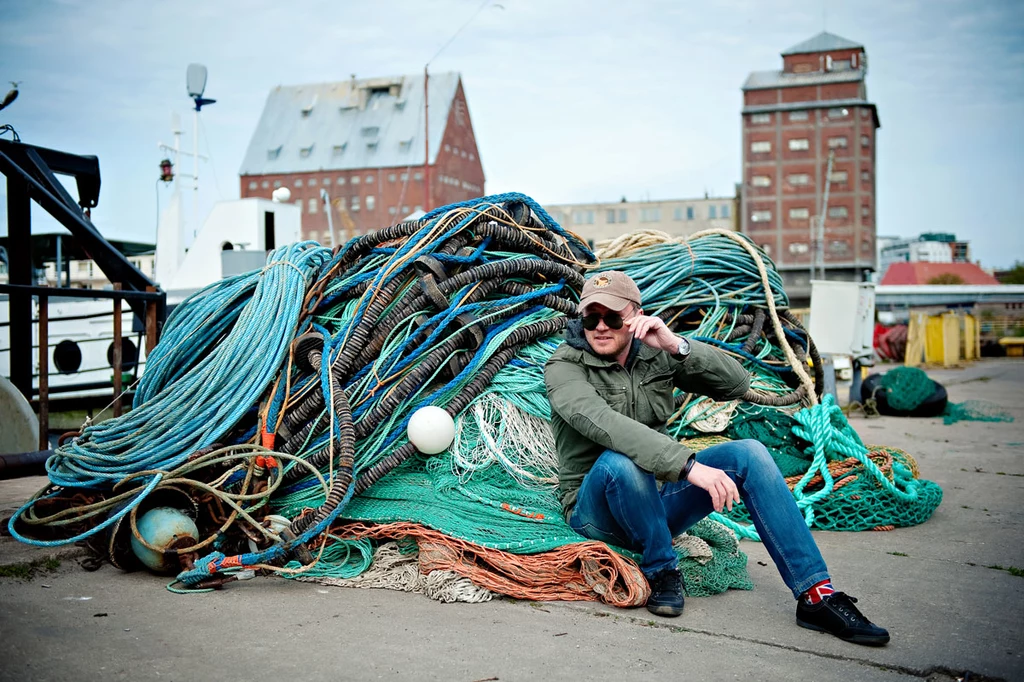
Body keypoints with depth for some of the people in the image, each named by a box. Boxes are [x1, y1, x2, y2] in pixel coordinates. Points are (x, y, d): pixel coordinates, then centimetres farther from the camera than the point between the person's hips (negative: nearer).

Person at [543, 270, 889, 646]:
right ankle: (661, 570, -12)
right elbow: (604, 424, -31)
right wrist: (688, 465, -40)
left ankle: (816, 595, -15)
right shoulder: (564, 366, -10)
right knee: (620, 460, -38)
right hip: (597, 509, -4)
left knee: (749, 453, -15)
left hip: (658, 495, 5)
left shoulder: (655, 355, 5)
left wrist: (676, 345, -18)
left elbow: (736, 383, -3)